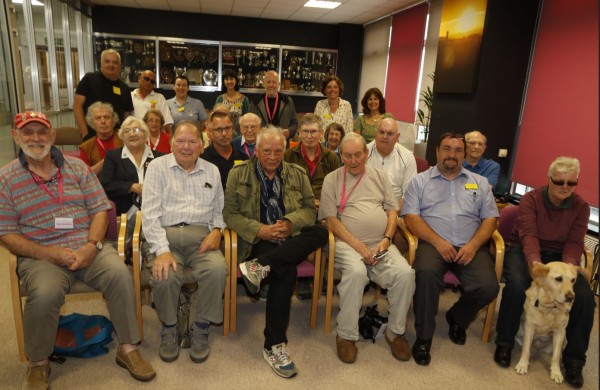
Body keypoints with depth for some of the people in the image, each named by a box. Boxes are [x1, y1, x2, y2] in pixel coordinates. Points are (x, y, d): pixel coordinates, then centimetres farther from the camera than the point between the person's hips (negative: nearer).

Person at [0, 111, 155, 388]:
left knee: (120, 274, -26)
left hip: (88, 246, 2)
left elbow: (100, 209, 5)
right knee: (45, 294, -31)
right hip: (40, 254, -1)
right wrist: (52, 254, -14)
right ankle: (38, 363, -1)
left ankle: (128, 349, -8)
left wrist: (92, 246, -13)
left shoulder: (77, 167, 10)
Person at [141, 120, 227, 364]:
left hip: (201, 237, 2)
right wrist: (162, 250, -16)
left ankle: (201, 328, -5)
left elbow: (218, 210, 19)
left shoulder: (212, 171, 16)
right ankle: (169, 329, 1)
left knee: (217, 269, -28)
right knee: (165, 276, -30)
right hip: (166, 235, -2)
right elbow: (150, 213, -4)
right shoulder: (158, 167, 6)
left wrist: (217, 230, -5)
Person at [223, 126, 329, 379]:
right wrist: (259, 230, -16)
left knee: (321, 232, -28)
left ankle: (260, 265, -31)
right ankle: (274, 345, -19)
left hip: (290, 240, 4)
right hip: (257, 240, -3)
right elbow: (230, 213, 0)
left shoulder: (298, 174, 13)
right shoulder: (238, 174, 6)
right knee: (286, 271, -32)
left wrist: (291, 223, -13)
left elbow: (310, 209, 9)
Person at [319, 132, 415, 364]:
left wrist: (386, 239, -4)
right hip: (348, 243, -3)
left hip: (381, 244, 3)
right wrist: (358, 245, -12)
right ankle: (346, 335, -15)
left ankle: (395, 331, 0)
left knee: (405, 273, -23)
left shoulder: (380, 177, 17)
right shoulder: (332, 179, 6)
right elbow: (331, 219, -2)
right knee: (356, 272, -34)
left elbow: (392, 210, 14)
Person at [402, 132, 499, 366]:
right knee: (426, 273, -35)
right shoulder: (420, 181, 12)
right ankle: (423, 337, -13)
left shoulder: (479, 182, 20)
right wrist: (438, 241, -14)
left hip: (471, 247, 3)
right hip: (433, 243, -2)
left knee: (488, 287, -23)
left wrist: (473, 245, -8)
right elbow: (411, 217, 0)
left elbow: (490, 218, 11)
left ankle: (457, 318, 12)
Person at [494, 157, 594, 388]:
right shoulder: (531, 199, -8)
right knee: (516, 285, -33)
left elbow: (574, 243, -6)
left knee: (585, 295, -22)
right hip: (524, 251, -3)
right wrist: (535, 262, -39)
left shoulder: (581, 207, 2)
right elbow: (529, 235, -20)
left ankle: (574, 359, -2)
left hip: (559, 256, 3)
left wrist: (568, 266, -28)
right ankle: (504, 343, -10)